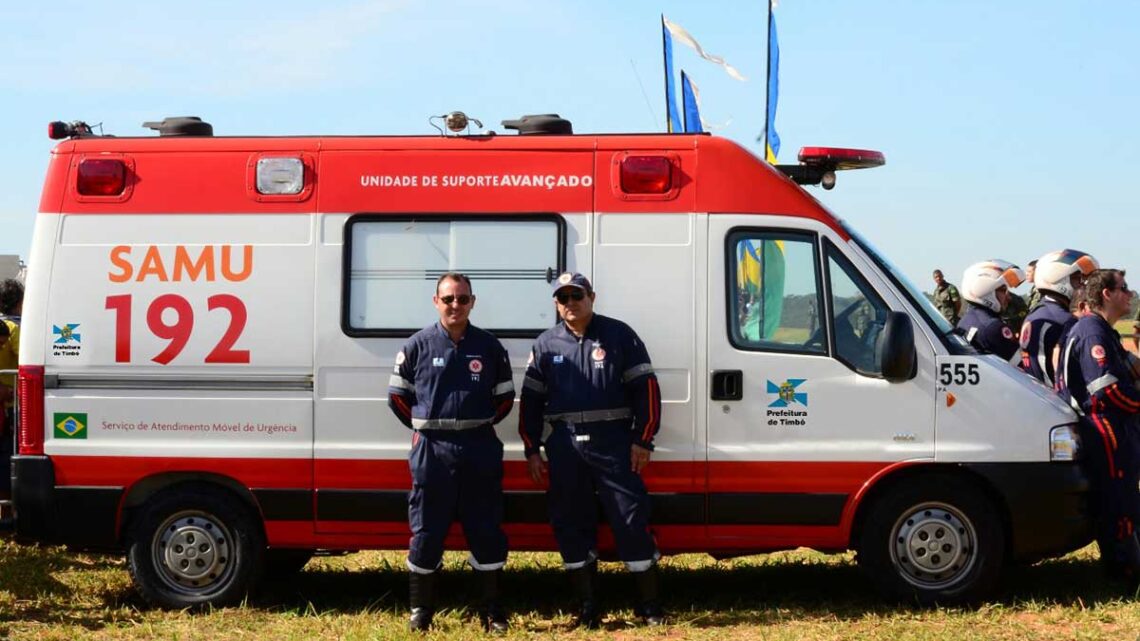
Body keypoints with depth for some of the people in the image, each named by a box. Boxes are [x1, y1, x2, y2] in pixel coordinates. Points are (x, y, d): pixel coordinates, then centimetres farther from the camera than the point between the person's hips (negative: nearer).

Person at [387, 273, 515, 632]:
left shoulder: (489, 347, 5)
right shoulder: (418, 345, 0)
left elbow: (505, 397, 14)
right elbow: (398, 395, 7)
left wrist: (478, 425, 7)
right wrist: (428, 427, 7)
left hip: (480, 449, 2)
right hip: (432, 450, -1)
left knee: (487, 532, 5)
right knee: (426, 532, 3)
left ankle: (491, 609, 15)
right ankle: (420, 610, 14)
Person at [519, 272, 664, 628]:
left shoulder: (618, 335, 1)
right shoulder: (546, 344, 10)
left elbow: (645, 386, -1)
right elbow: (531, 399, 13)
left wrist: (642, 441, -5)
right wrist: (532, 450, 9)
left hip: (613, 439, -3)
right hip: (564, 444, 3)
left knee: (631, 517, -4)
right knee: (570, 522, 5)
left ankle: (649, 602, 6)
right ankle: (587, 604, 16)